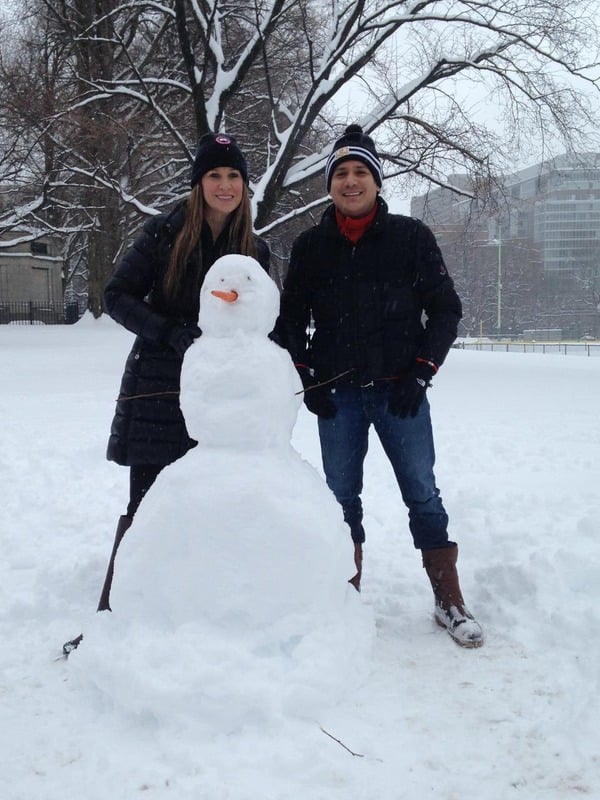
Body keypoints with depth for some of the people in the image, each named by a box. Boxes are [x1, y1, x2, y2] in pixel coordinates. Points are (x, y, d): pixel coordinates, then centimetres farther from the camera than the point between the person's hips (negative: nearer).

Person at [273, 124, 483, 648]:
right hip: (337, 396, 2)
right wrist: (307, 379, 1)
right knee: (342, 496, 7)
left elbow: (446, 309, 2)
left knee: (422, 492, 2)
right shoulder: (310, 246, 6)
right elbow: (290, 320, 11)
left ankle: (450, 602, 13)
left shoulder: (411, 237, 0)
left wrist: (421, 373, -6)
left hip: (400, 391, -2)